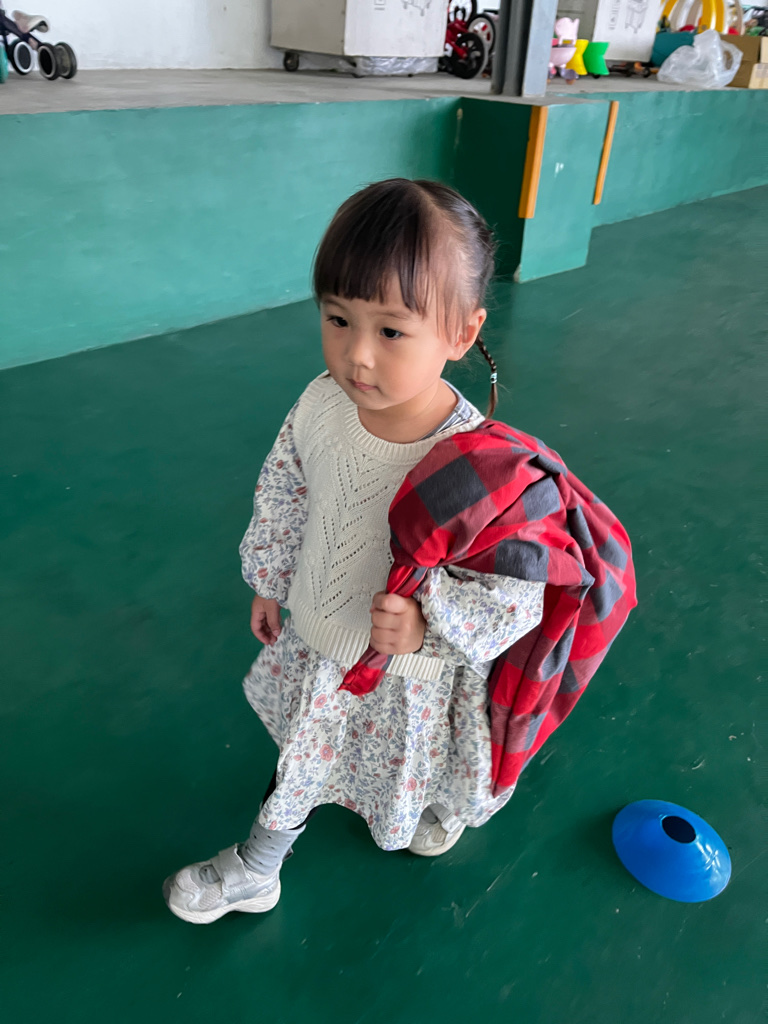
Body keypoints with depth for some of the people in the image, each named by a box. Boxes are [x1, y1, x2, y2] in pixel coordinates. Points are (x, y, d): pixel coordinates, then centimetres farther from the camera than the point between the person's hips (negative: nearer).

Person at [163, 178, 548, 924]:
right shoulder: (319, 407, -21)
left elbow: (520, 591, -26)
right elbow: (281, 498, -2)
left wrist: (429, 625, -40)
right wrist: (269, 583, 9)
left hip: (414, 682, -3)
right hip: (313, 648, 4)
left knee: (418, 779, 30)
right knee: (300, 765, 29)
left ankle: (448, 808, 69)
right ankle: (255, 871, 59)